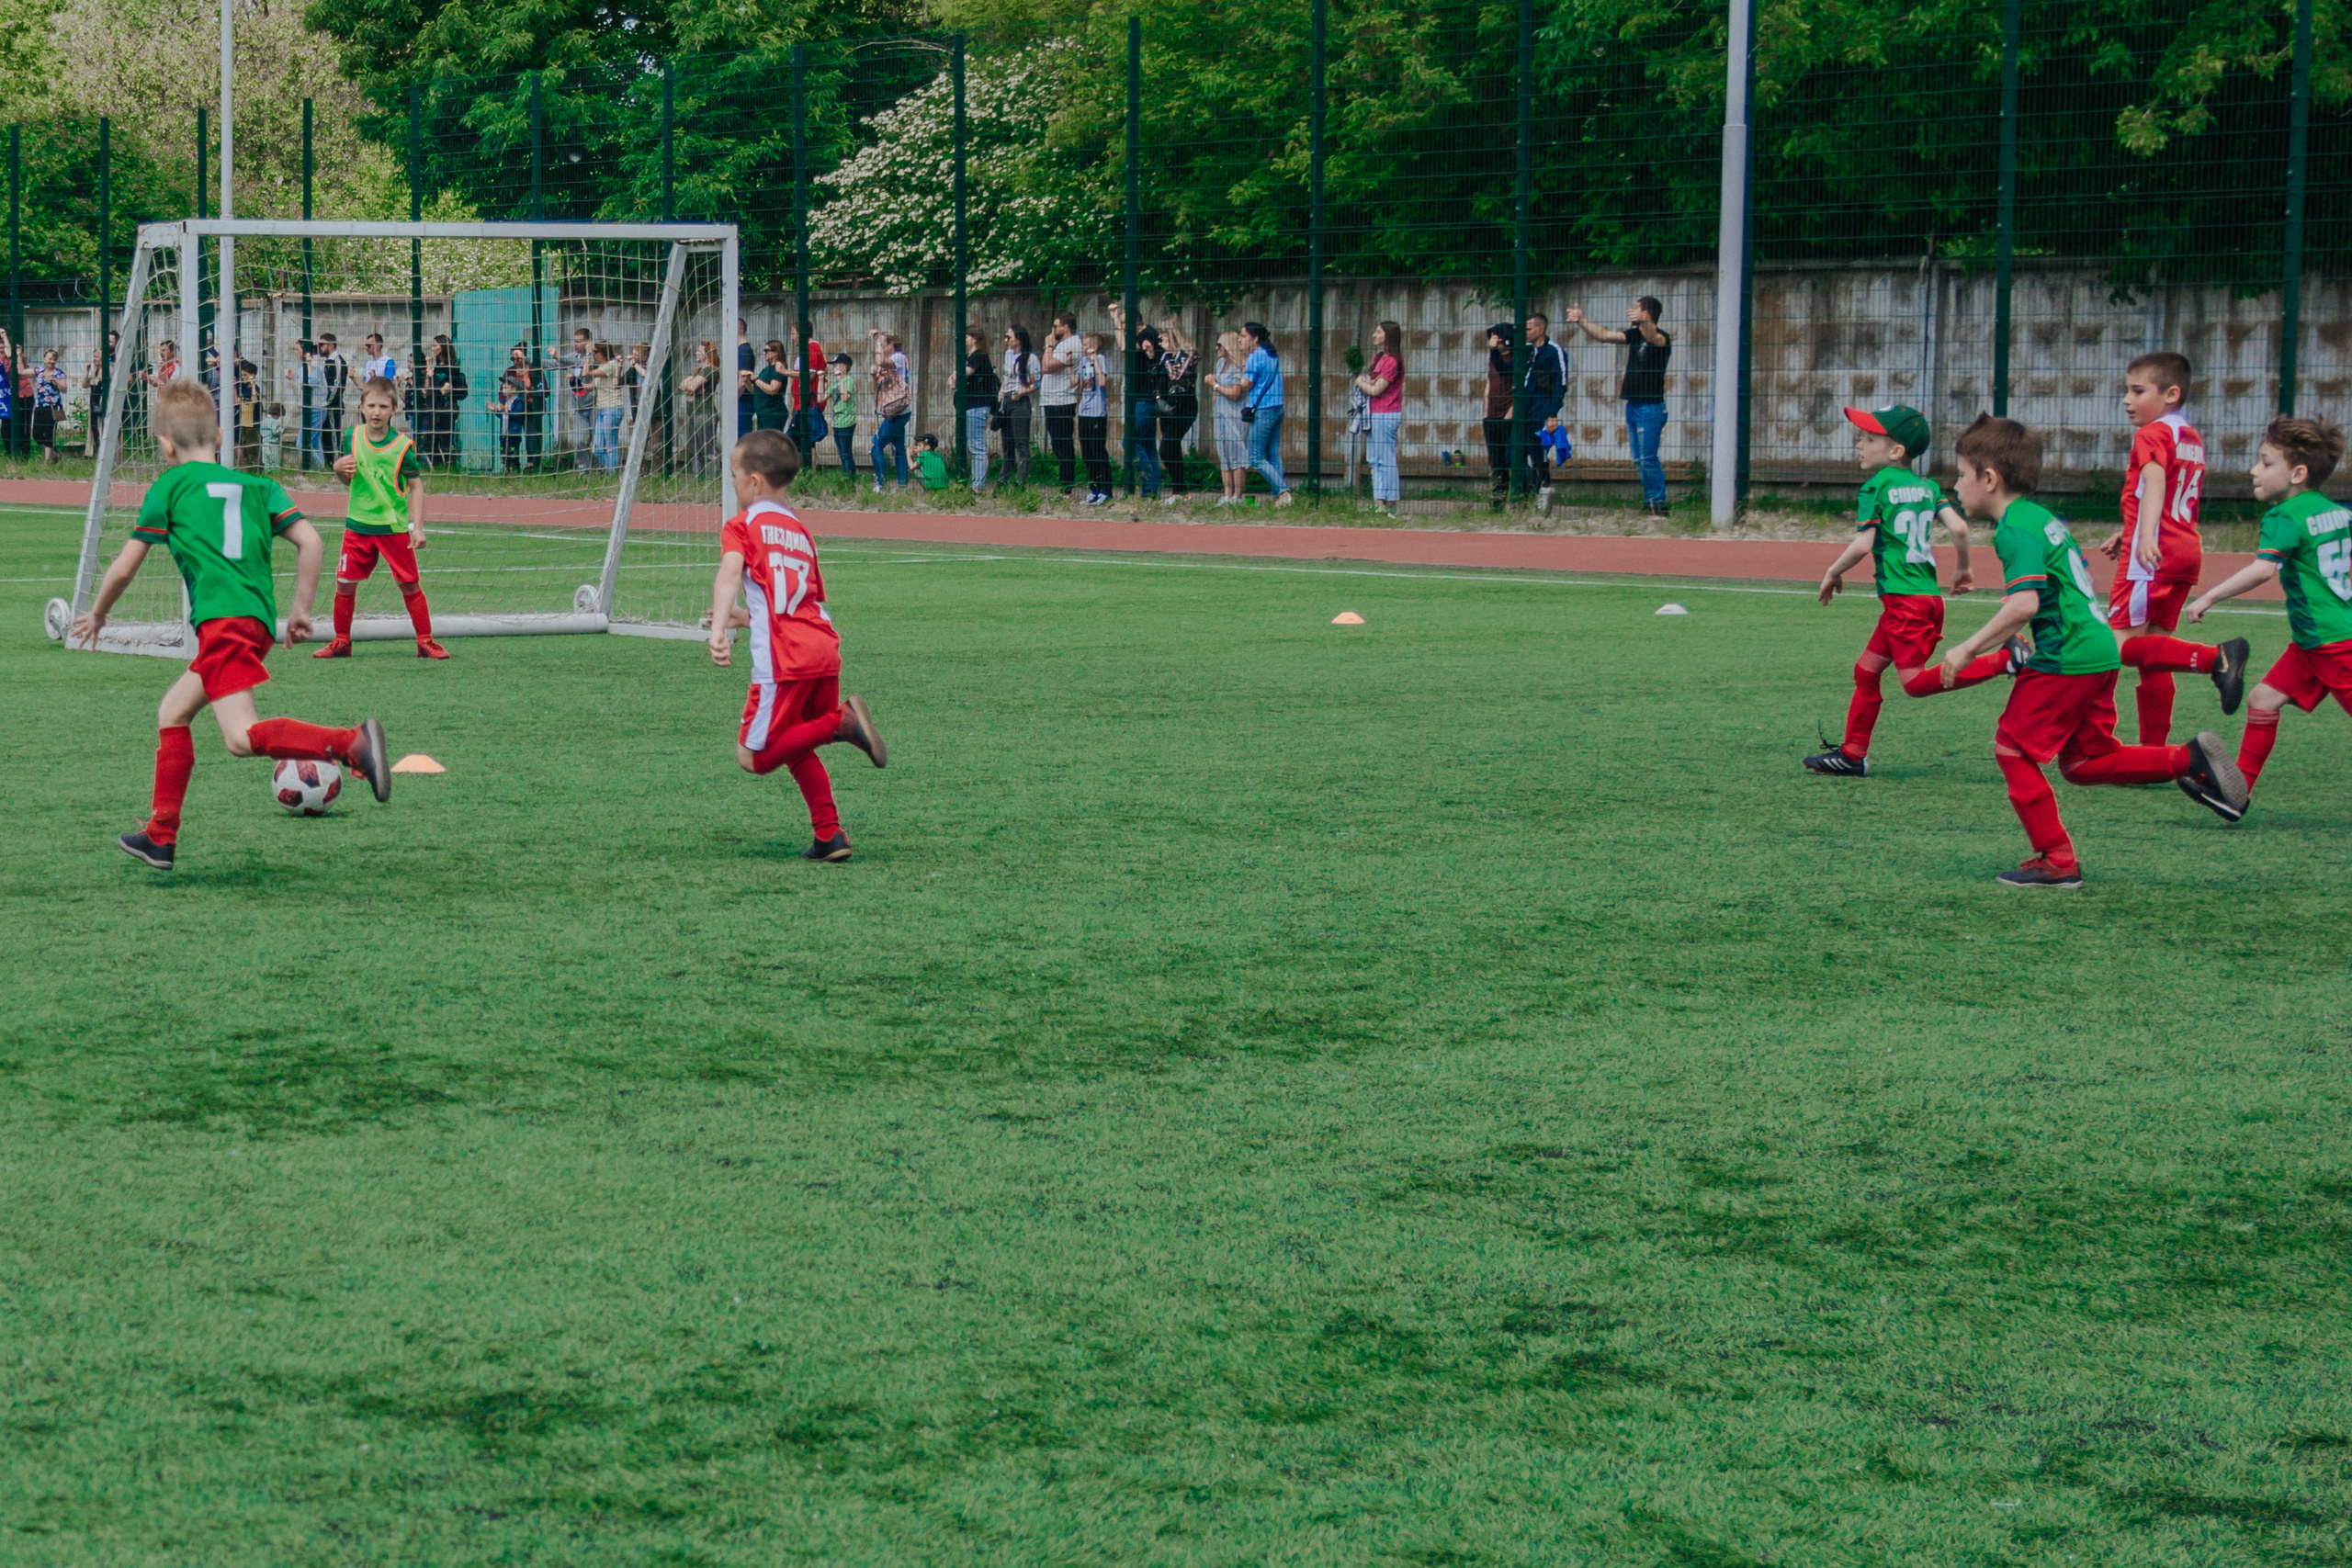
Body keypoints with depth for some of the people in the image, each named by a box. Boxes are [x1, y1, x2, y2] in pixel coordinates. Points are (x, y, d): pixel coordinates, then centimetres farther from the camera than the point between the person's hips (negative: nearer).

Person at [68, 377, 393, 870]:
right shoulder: (259, 485, 21)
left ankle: (353, 743, -39)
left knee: (242, 736, -19)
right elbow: (311, 543, 9)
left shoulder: (170, 486, 9)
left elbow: (125, 567, 9)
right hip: (261, 620, 8)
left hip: (223, 620, -8)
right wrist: (301, 609, 16)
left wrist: (97, 614, 26)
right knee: (172, 713, 22)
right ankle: (160, 837, 26)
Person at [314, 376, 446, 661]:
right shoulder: (352, 437, 1)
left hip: (394, 527, -3)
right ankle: (341, 641, 18)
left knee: (409, 584, -1)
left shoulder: (403, 445, -9)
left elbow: (416, 486, -5)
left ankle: (425, 642, 8)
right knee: (345, 584, 3)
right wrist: (339, 469, -10)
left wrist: (418, 527, -12)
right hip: (357, 524, 3)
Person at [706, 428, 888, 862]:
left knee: (754, 757, -1)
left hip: (784, 660, -7)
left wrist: (718, 631, -28)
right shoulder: (800, 532, 26)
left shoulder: (742, 525, 6)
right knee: (795, 748, 22)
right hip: (825, 648, 7)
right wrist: (748, 618, 40)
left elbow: (730, 572, -14)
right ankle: (829, 834, 12)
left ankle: (841, 721, -16)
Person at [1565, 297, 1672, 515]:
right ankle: (1650, 503, 16)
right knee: (1639, 460, 10)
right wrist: (1581, 322, 9)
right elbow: (1603, 336, 15)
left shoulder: (1662, 339, -12)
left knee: (1648, 458, -12)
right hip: (1633, 405, 9)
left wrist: (1642, 323, -55)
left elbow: (1653, 338, -36)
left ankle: (1659, 505, -8)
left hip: (1651, 408, -9)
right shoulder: (1635, 335, 12)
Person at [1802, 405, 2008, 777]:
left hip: (1903, 599, -9)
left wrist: (1833, 573, 1)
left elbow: (1862, 544, -15)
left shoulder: (1875, 487, -7)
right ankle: (1853, 753, 18)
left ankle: (2004, 659, -19)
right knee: (1866, 671, 15)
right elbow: (1959, 527, 4)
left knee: (1916, 683, -9)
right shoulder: (1927, 485, 12)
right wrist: (1963, 568, 20)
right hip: (1929, 594, 9)